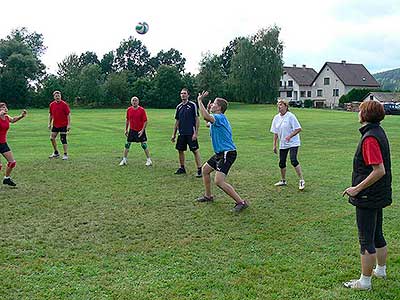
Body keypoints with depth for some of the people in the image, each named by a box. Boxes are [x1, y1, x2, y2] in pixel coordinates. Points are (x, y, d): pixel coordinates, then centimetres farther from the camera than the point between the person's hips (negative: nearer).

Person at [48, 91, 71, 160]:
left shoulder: (64, 104, -11)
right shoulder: (51, 104, 4)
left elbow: (68, 114, -11)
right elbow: (50, 114, 15)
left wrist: (69, 124, -15)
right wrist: (49, 123, 10)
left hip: (63, 125, -5)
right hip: (55, 125, 5)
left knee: (63, 139, -5)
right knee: (52, 138, 5)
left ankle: (65, 155, 5)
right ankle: (56, 153, 22)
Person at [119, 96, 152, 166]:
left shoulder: (142, 110, -11)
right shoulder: (129, 110, 1)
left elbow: (145, 121, -10)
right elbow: (127, 120, 12)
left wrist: (142, 130, -16)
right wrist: (126, 130, 12)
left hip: (140, 131, -3)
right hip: (132, 130, 4)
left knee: (144, 145, -2)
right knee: (127, 145, 4)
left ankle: (149, 160, 10)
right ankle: (124, 160, 16)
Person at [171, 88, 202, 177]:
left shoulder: (192, 105, -5)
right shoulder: (179, 107, 11)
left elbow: (197, 119, -6)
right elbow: (177, 121, 16)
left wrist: (195, 133, -12)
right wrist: (174, 134, 12)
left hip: (191, 133, -6)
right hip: (181, 133, 6)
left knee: (195, 151, -6)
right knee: (180, 150, 10)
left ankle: (199, 169, -3)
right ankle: (182, 168, 24)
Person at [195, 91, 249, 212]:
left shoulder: (220, 117, -18)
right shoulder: (217, 118, 14)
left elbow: (206, 117, -39)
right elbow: (208, 122, 37)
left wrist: (199, 100, -27)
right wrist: (208, 109, 22)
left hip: (227, 153, -11)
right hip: (220, 153, 11)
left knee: (219, 181, -19)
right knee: (205, 169, 24)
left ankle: (241, 202, -14)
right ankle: (208, 196, 38)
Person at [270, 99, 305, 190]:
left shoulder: (290, 116, -12)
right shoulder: (276, 118, 6)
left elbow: (298, 129, -15)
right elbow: (275, 133, 12)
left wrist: (290, 136, -26)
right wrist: (274, 145, 9)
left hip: (293, 143, -6)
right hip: (282, 144, 6)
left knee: (293, 160, -19)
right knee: (281, 163, 10)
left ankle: (301, 181, -10)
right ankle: (283, 181, 28)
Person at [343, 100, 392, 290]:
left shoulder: (370, 138, -23)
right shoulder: (378, 132, 9)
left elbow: (379, 170, -28)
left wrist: (357, 188, -21)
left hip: (368, 198, -10)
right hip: (379, 196, 10)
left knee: (366, 240, 2)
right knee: (377, 235, 24)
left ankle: (365, 281, 14)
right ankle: (380, 270, 40)